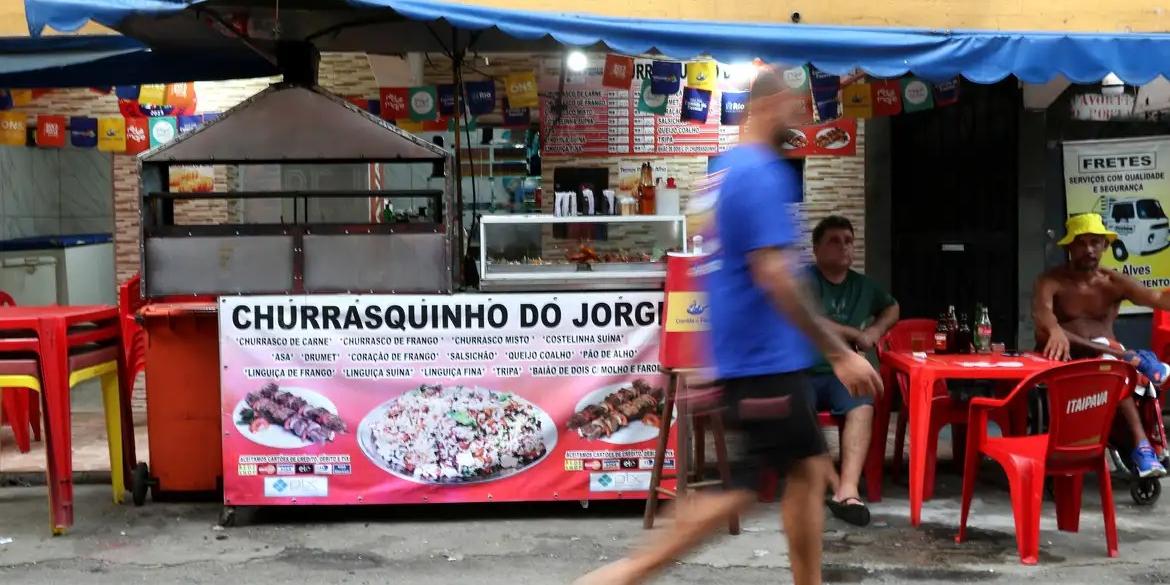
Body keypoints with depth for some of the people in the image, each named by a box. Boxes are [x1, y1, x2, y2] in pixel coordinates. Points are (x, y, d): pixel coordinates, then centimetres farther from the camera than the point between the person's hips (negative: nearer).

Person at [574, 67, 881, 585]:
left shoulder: (727, 170, 14)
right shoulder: (760, 174, -16)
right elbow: (774, 275, -22)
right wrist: (840, 353, -18)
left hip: (754, 355, 10)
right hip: (764, 358, -10)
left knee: (809, 469, 13)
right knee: (743, 487, -5)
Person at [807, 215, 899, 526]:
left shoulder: (863, 285, 17)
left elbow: (892, 308, 36)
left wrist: (876, 330, 13)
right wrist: (856, 334, -5)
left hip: (841, 372, 4)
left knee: (863, 407, -31)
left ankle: (847, 491, -41)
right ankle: (839, 488, -28)